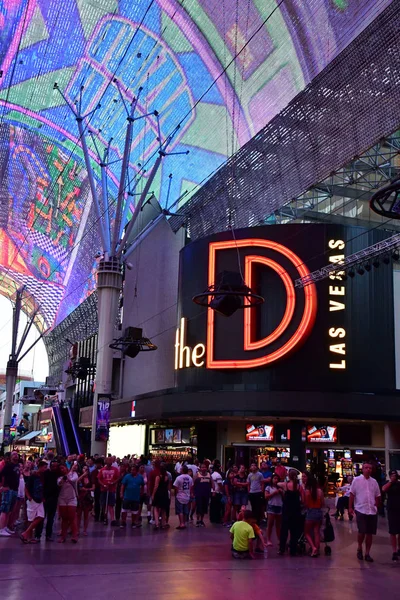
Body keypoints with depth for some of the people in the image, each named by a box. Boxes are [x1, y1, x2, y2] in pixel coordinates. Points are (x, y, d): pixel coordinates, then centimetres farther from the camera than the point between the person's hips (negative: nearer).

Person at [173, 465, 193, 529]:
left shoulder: (179, 478, -16)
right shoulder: (190, 478, 2)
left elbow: (176, 488, -13)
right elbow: (191, 488, 7)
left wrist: (176, 494, 3)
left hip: (180, 497, -5)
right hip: (187, 497, 5)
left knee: (180, 511, 0)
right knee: (185, 512, 14)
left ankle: (181, 524, -7)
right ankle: (184, 524, 20)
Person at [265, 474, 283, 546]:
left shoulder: (280, 488, 14)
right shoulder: (268, 487, 3)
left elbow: (283, 498, 14)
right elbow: (266, 497, -6)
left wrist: (281, 492, -3)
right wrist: (274, 493, -13)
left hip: (279, 506, 4)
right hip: (271, 506, -4)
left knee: (278, 524, 10)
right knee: (270, 523, -4)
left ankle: (280, 540, 15)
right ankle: (268, 540, -1)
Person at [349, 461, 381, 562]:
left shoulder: (374, 481, 9)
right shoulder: (357, 480, -2)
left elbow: (378, 496, 16)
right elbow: (352, 494, -2)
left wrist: (376, 506, 8)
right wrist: (350, 507, -5)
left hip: (372, 511, 4)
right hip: (361, 510, -4)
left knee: (370, 533, 5)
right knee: (362, 531, -8)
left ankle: (367, 553, 17)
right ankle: (359, 548, 19)